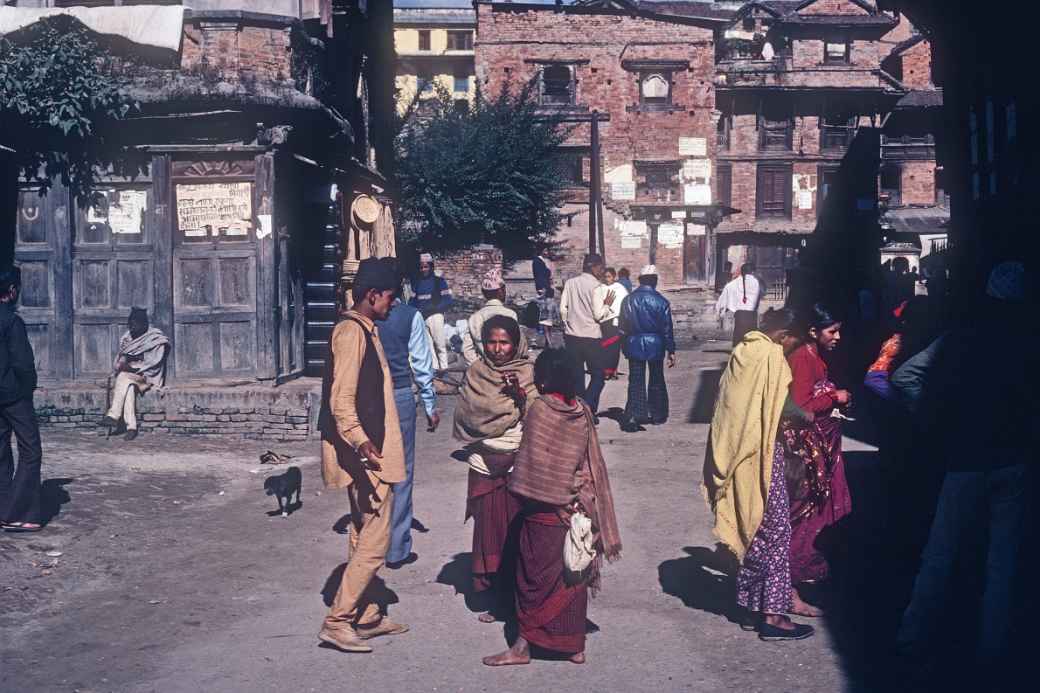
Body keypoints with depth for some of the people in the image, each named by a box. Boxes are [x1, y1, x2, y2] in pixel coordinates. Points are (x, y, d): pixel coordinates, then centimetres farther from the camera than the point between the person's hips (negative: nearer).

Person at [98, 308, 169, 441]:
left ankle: (114, 415, -34)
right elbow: (121, 359, 11)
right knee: (128, 388, -31)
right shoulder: (127, 338, 12)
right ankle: (131, 426, -37)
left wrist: (134, 368, -20)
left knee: (124, 378, -32)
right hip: (130, 375, 4)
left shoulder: (156, 338, -4)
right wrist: (122, 365, -12)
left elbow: (154, 362, -12)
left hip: (148, 376, -4)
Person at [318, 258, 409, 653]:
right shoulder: (351, 332, -17)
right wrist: (360, 442, -39)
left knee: (365, 538, 16)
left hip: (370, 455, 11)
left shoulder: (364, 331, 14)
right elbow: (341, 401, -25)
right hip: (365, 457, -11)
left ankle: (367, 617, 26)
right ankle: (336, 622, -2)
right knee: (374, 542, -7)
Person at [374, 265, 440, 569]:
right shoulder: (411, 316, -7)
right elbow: (422, 365, -5)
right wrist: (431, 406, 3)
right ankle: (397, 550, 11)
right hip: (400, 398, -3)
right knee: (401, 474, 6)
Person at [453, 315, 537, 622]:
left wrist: (522, 394, -22)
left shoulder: (529, 373, 2)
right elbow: (470, 415, -8)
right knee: (489, 528, 4)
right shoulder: (476, 373, 4)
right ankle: (491, 600, 15)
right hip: (485, 463, 1)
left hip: (522, 463, -1)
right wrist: (514, 402, -9)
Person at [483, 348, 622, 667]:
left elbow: (530, 468, -11)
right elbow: (594, 466, 4)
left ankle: (523, 645, 11)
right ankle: (574, 646, 21)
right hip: (577, 509, 5)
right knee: (572, 576, 13)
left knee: (535, 577, 5)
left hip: (545, 510, -5)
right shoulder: (582, 412, -1)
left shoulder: (539, 409, -16)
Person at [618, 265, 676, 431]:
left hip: (634, 344, 1)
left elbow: (623, 326, 5)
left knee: (636, 382, 2)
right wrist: (671, 351, 0)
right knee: (656, 380, 15)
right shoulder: (661, 302, -8)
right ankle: (657, 414, 24)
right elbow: (667, 328, -5)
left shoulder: (628, 300, 0)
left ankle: (633, 416, -9)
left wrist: (625, 346, 14)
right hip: (655, 345, -1)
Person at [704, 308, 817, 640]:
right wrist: (808, 417, 4)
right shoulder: (771, 355, -12)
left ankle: (752, 606, 21)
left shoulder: (741, 352, 13)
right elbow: (784, 406, -14)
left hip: (736, 454, 8)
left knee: (752, 528, 15)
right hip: (761, 454, -8)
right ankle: (773, 615, 1)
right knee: (774, 529, -1)